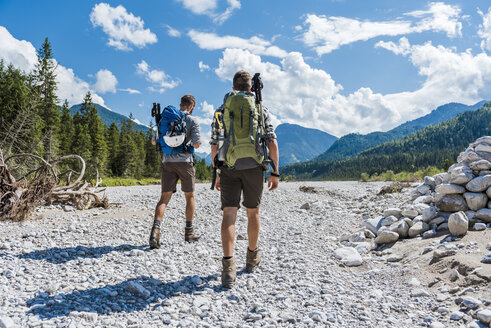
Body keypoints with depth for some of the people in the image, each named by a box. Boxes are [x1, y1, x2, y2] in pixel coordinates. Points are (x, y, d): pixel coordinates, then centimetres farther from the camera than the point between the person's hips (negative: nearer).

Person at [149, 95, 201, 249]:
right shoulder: (192, 121, -1)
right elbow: (196, 144, -7)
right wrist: (197, 141, 16)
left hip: (168, 161, 3)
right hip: (185, 161, -3)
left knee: (164, 197, 2)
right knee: (189, 196, 12)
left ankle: (156, 229, -17)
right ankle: (189, 232, 19)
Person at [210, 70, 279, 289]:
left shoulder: (221, 110, 11)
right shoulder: (261, 109, 8)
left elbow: (214, 145, 8)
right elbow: (272, 142, 0)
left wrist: (216, 174, 14)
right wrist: (275, 172, 3)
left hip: (229, 167, 0)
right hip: (254, 166, 0)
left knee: (229, 214, -3)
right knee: (253, 212, 15)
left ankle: (228, 266, -16)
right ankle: (252, 258, 30)